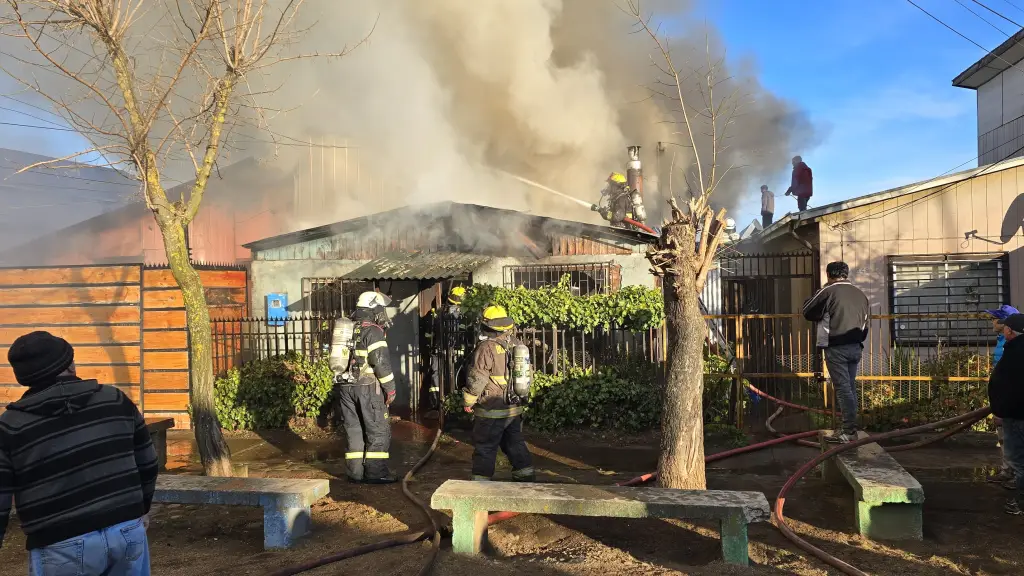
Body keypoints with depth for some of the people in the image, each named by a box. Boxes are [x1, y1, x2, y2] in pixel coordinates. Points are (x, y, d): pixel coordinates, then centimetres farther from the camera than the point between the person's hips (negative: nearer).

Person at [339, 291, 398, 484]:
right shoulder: (373, 331, -11)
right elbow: (381, 362, -16)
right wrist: (390, 388, -9)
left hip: (346, 386, 7)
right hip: (368, 388, -7)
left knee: (354, 429, 12)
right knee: (378, 430, 0)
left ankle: (355, 472, 15)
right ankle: (376, 472, 0)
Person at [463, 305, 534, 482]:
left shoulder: (486, 348, -17)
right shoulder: (515, 346, 6)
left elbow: (476, 379, -16)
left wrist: (468, 401, -3)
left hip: (491, 411, -7)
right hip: (514, 409, 7)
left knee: (484, 449, 3)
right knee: (516, 445, 18)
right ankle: (526, 480, 23)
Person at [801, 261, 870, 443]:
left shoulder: (828, 291, -7)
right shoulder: (860, 294, 14)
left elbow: (807, 311, 3)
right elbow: (865, 323, 17)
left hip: (836, 348, -7)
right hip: (855, 347, 7)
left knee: (843, 388, -7)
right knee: (850, 387, 12)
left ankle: (850, 431, -8)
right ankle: (849, 428, 16)